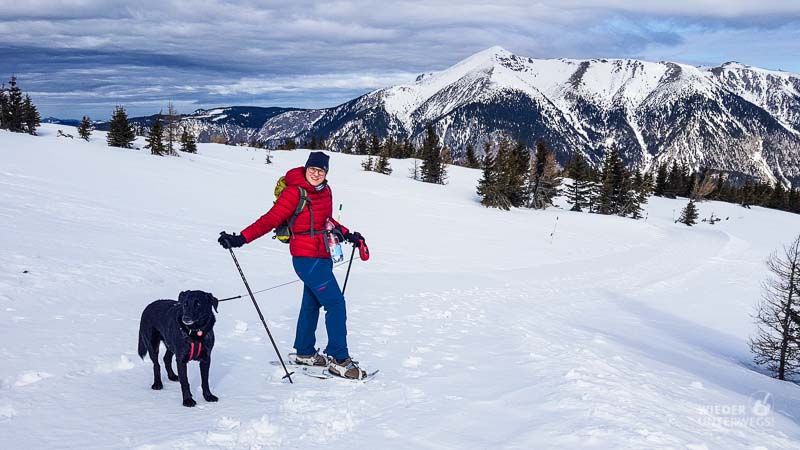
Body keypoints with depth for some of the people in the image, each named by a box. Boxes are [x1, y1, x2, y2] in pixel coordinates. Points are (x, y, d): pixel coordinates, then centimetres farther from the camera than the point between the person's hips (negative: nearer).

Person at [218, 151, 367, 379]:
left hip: (322, 256, 8)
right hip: (307, 258, -8)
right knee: (335, 303, -10)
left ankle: (305, 353, 34)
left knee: (312, 303, 19)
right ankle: (338, 359, -2)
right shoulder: (295, 192, -16)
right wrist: (241, 238, -28)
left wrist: (347, 234, 20)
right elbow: (270, 219, -20)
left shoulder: (324, 190, 6)